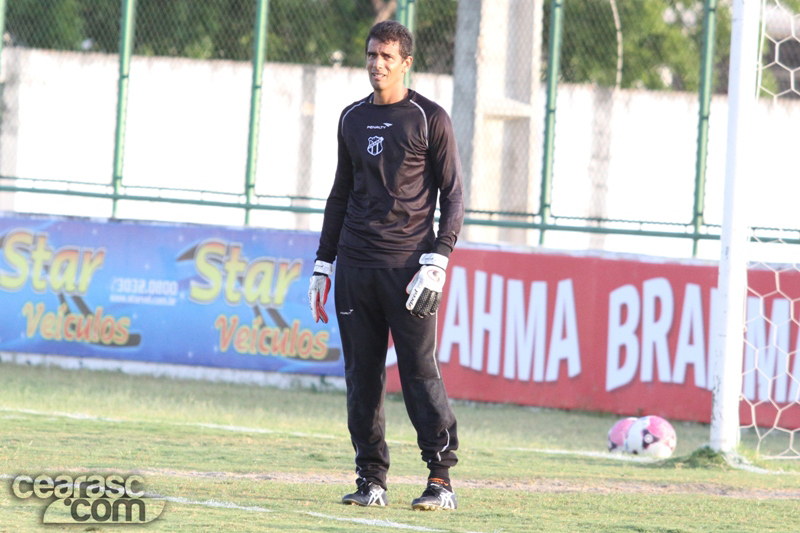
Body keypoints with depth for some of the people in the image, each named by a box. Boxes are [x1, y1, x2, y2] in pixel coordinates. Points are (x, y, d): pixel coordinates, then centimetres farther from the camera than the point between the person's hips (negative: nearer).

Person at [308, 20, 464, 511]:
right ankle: (372, 478, 9)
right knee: (362, 374, 4)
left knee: (421, 371, -9)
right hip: (355, 267, 5)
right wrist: (323, 263, 16)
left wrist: (437, 261, -12)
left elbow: (453, 197, -2)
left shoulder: (430, 119, -1)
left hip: (407, 267, -5)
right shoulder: (353, 119, 15)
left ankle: (442, 479, -7)